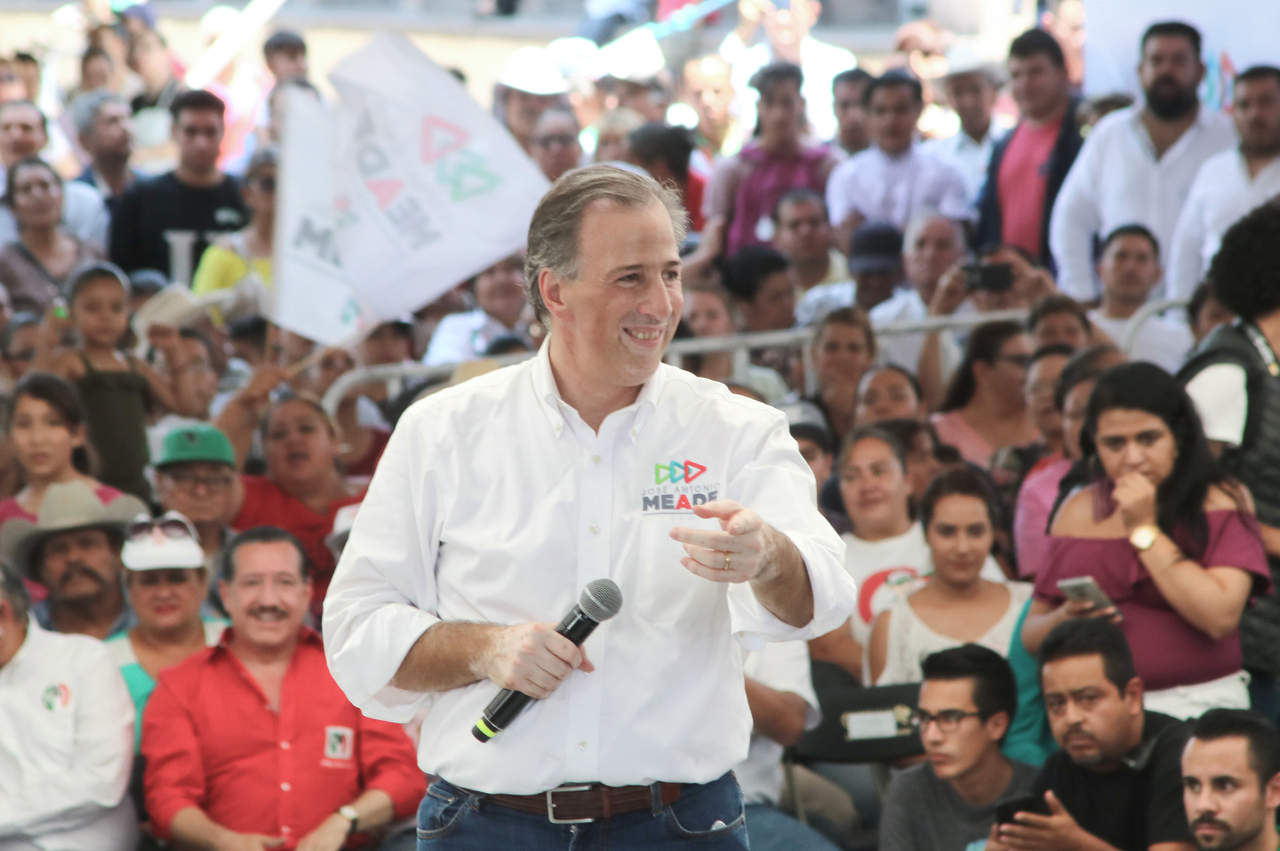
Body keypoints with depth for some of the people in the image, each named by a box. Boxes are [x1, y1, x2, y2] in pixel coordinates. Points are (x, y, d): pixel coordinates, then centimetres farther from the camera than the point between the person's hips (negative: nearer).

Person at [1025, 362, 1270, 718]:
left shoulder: (1223, 502, 2)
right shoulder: (1078, 511, 12)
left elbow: (1220, 617, -12)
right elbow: (1032, 632, 17)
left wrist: (1144, 529, -6)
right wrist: (1065, 620, -6)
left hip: (1197, 706, -3)